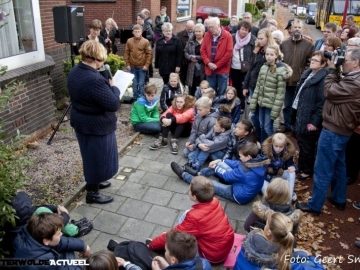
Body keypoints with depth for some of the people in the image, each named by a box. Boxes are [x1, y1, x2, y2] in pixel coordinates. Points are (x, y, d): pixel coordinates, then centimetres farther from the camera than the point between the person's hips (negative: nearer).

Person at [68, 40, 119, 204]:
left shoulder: (75, 72, 0)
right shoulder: (94, 80, -31)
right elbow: (114, 104, -27)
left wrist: (106, 84, 4)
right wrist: (113, 87, -10)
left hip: (81, 122, 10)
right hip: (96, 126, -9)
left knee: (91, 155, 26)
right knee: (98, 157, 9)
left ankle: (93, 182, 46)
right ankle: (92, 193, 26)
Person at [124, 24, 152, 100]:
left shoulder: (146, 41, -6)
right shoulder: (129, 41, 0)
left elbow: (149, 54, -5)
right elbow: (126, 53, 4)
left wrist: (146, 65, -9)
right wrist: (127, 64, 0)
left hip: (142, 67, -2)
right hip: (132, 67, 2)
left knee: (141, 83, 2)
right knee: (134, 83, 10)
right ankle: (135, 97, 22)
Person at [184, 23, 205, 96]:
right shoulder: (191, 41, 12)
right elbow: (185, 52, 10)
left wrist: (199, 58, -17)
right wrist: (190, 57, -8)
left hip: (203, 69, -4)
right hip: (192, 69, 4)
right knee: (192, 88, 10)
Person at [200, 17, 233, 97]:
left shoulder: (227, 36, -6)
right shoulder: (207, 35, 5)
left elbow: (229, 52, -10)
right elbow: (202, 50, 5)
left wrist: (217, 65, -12)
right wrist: (208, 63, -10)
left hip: (222, 70, -3)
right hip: (209, 69, 3)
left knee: (221, 93, 4)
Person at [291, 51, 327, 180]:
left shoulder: (324, 78, -17)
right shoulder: (307, 73, 10)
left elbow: (322, 102, -21)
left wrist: (315, 122, -21)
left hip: (309, 119, -8)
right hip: (300, 115, 8)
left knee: (307, 146, 6)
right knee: (301, 143, 20)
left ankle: (307, 170, 24)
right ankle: (301, 166, 37)